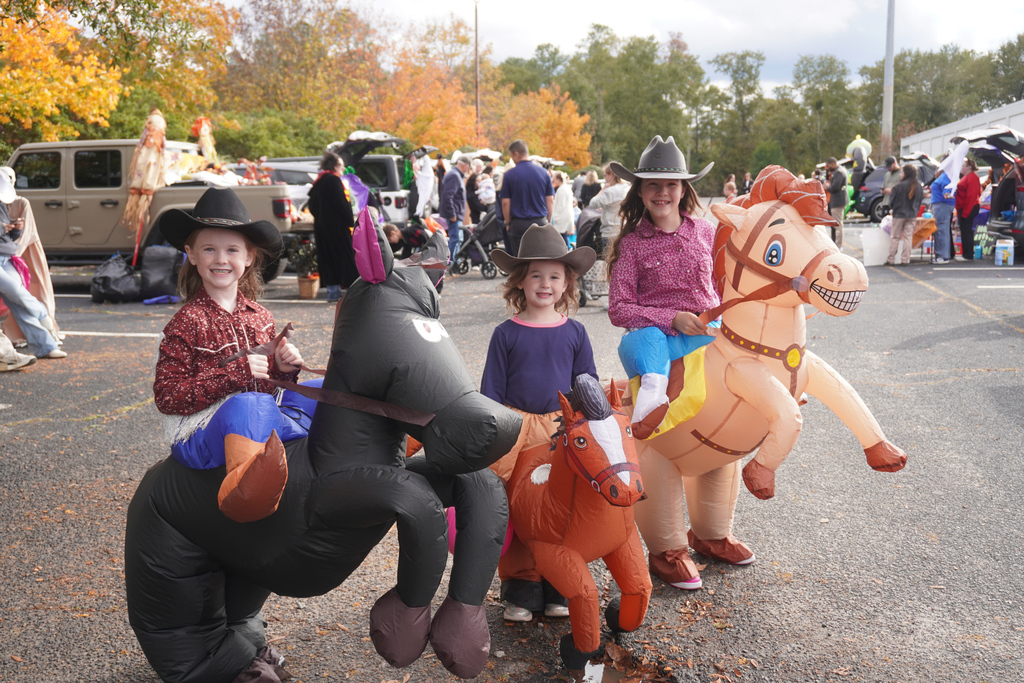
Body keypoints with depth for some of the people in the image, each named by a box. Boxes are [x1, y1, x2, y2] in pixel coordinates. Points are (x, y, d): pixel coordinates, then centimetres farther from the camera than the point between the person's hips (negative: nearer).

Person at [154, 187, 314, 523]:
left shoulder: (260, 317, 14)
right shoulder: (187, 323, -4)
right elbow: (167, 397, -11)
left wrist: (283, 366, 1)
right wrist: (235, 373, -19)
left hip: (264, 422, 7)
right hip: (200, 435, -7)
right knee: (249, 405, -39)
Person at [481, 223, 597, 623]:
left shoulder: (575, 333, 6)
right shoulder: (506, 334, 2)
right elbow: (491, 391, 3)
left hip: (564, 429, 1)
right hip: (515, 428, -1)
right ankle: (520, 584, 15)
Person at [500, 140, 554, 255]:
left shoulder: (509, 174, -7)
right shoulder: (543, 172, 1)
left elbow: (505, 202, -6)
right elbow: (550, 200, 4)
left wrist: (507, 223, 7)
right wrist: (549, 221, 13)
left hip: (518, 224, -2)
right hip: (540, 222, 2)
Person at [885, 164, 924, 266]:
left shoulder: (899, 186, -15)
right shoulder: (919, 187, 3)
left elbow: (891, 201, -7)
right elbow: (920, 201, 12)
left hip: (899, 214, -4)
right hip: (912, 216, 4)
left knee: (894, 237, 4)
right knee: (908, 237, 7)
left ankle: (891, 260, 5)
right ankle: (905, 260, 5)